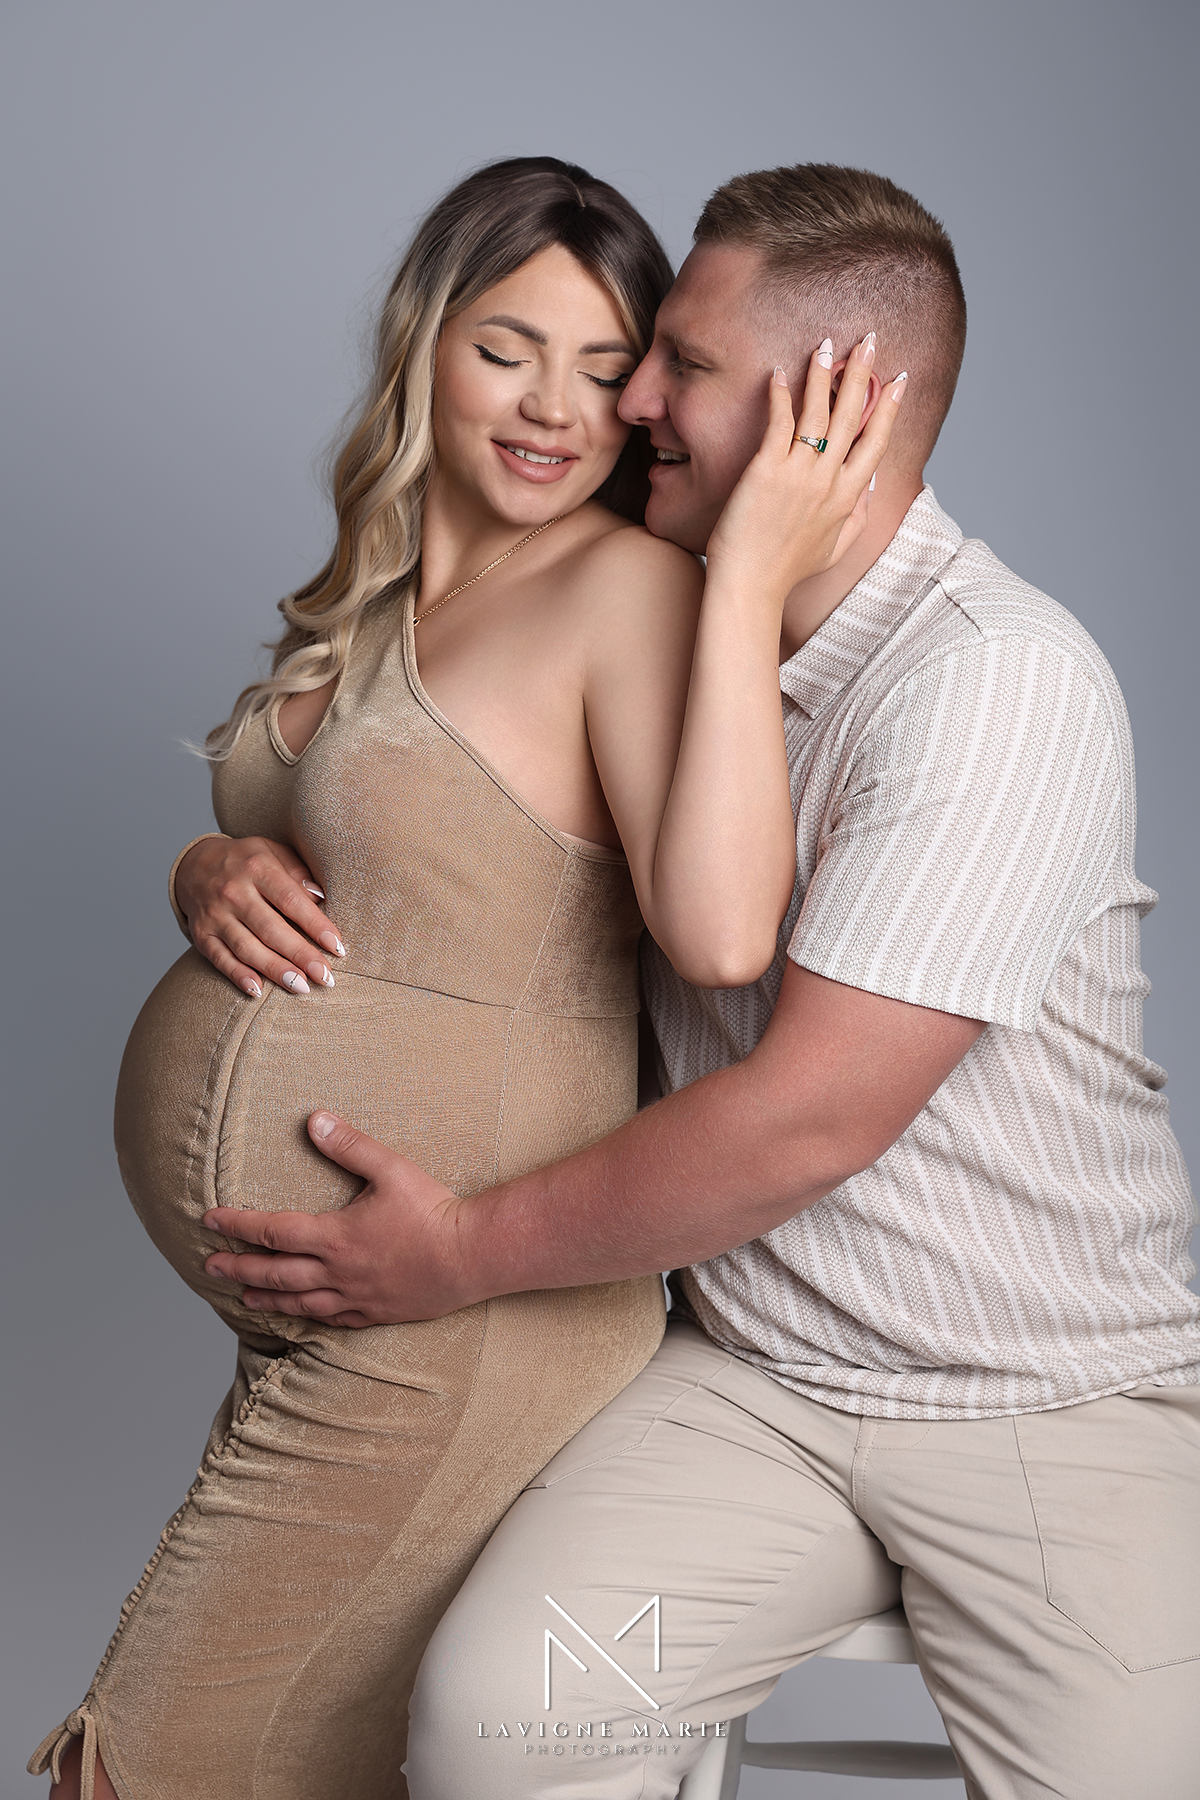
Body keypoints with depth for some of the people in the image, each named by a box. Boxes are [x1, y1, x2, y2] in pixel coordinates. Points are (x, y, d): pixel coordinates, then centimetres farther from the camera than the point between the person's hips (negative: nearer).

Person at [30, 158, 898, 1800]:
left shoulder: (626, 585, -15)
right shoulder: (369, 596, 9)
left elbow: (722, 931, -30)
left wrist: (747, 581, -30)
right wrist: (212, 874, -3)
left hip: (439, 1332, -8)